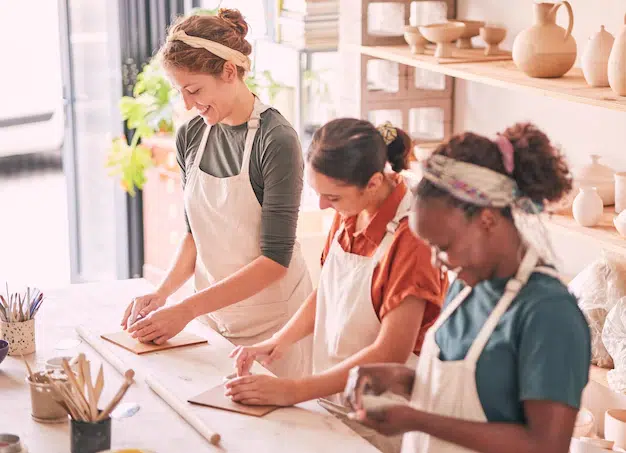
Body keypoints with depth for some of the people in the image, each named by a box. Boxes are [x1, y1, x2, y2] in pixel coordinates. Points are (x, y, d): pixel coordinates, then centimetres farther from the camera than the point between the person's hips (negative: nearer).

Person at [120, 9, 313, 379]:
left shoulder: (277, 141, -18)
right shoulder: (190, 137, 2)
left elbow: (275, 259, -19)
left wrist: (187, 309, -22)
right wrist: (163, 292, -5)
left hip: (271, 318, -5)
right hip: (214, 310, 5)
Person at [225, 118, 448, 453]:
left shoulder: (411, 237, -24)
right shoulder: (348, 215, 0)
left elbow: (391, 353, -24)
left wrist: (293, 390, -24)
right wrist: (279, 340, -2)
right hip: (333, 398, 7)